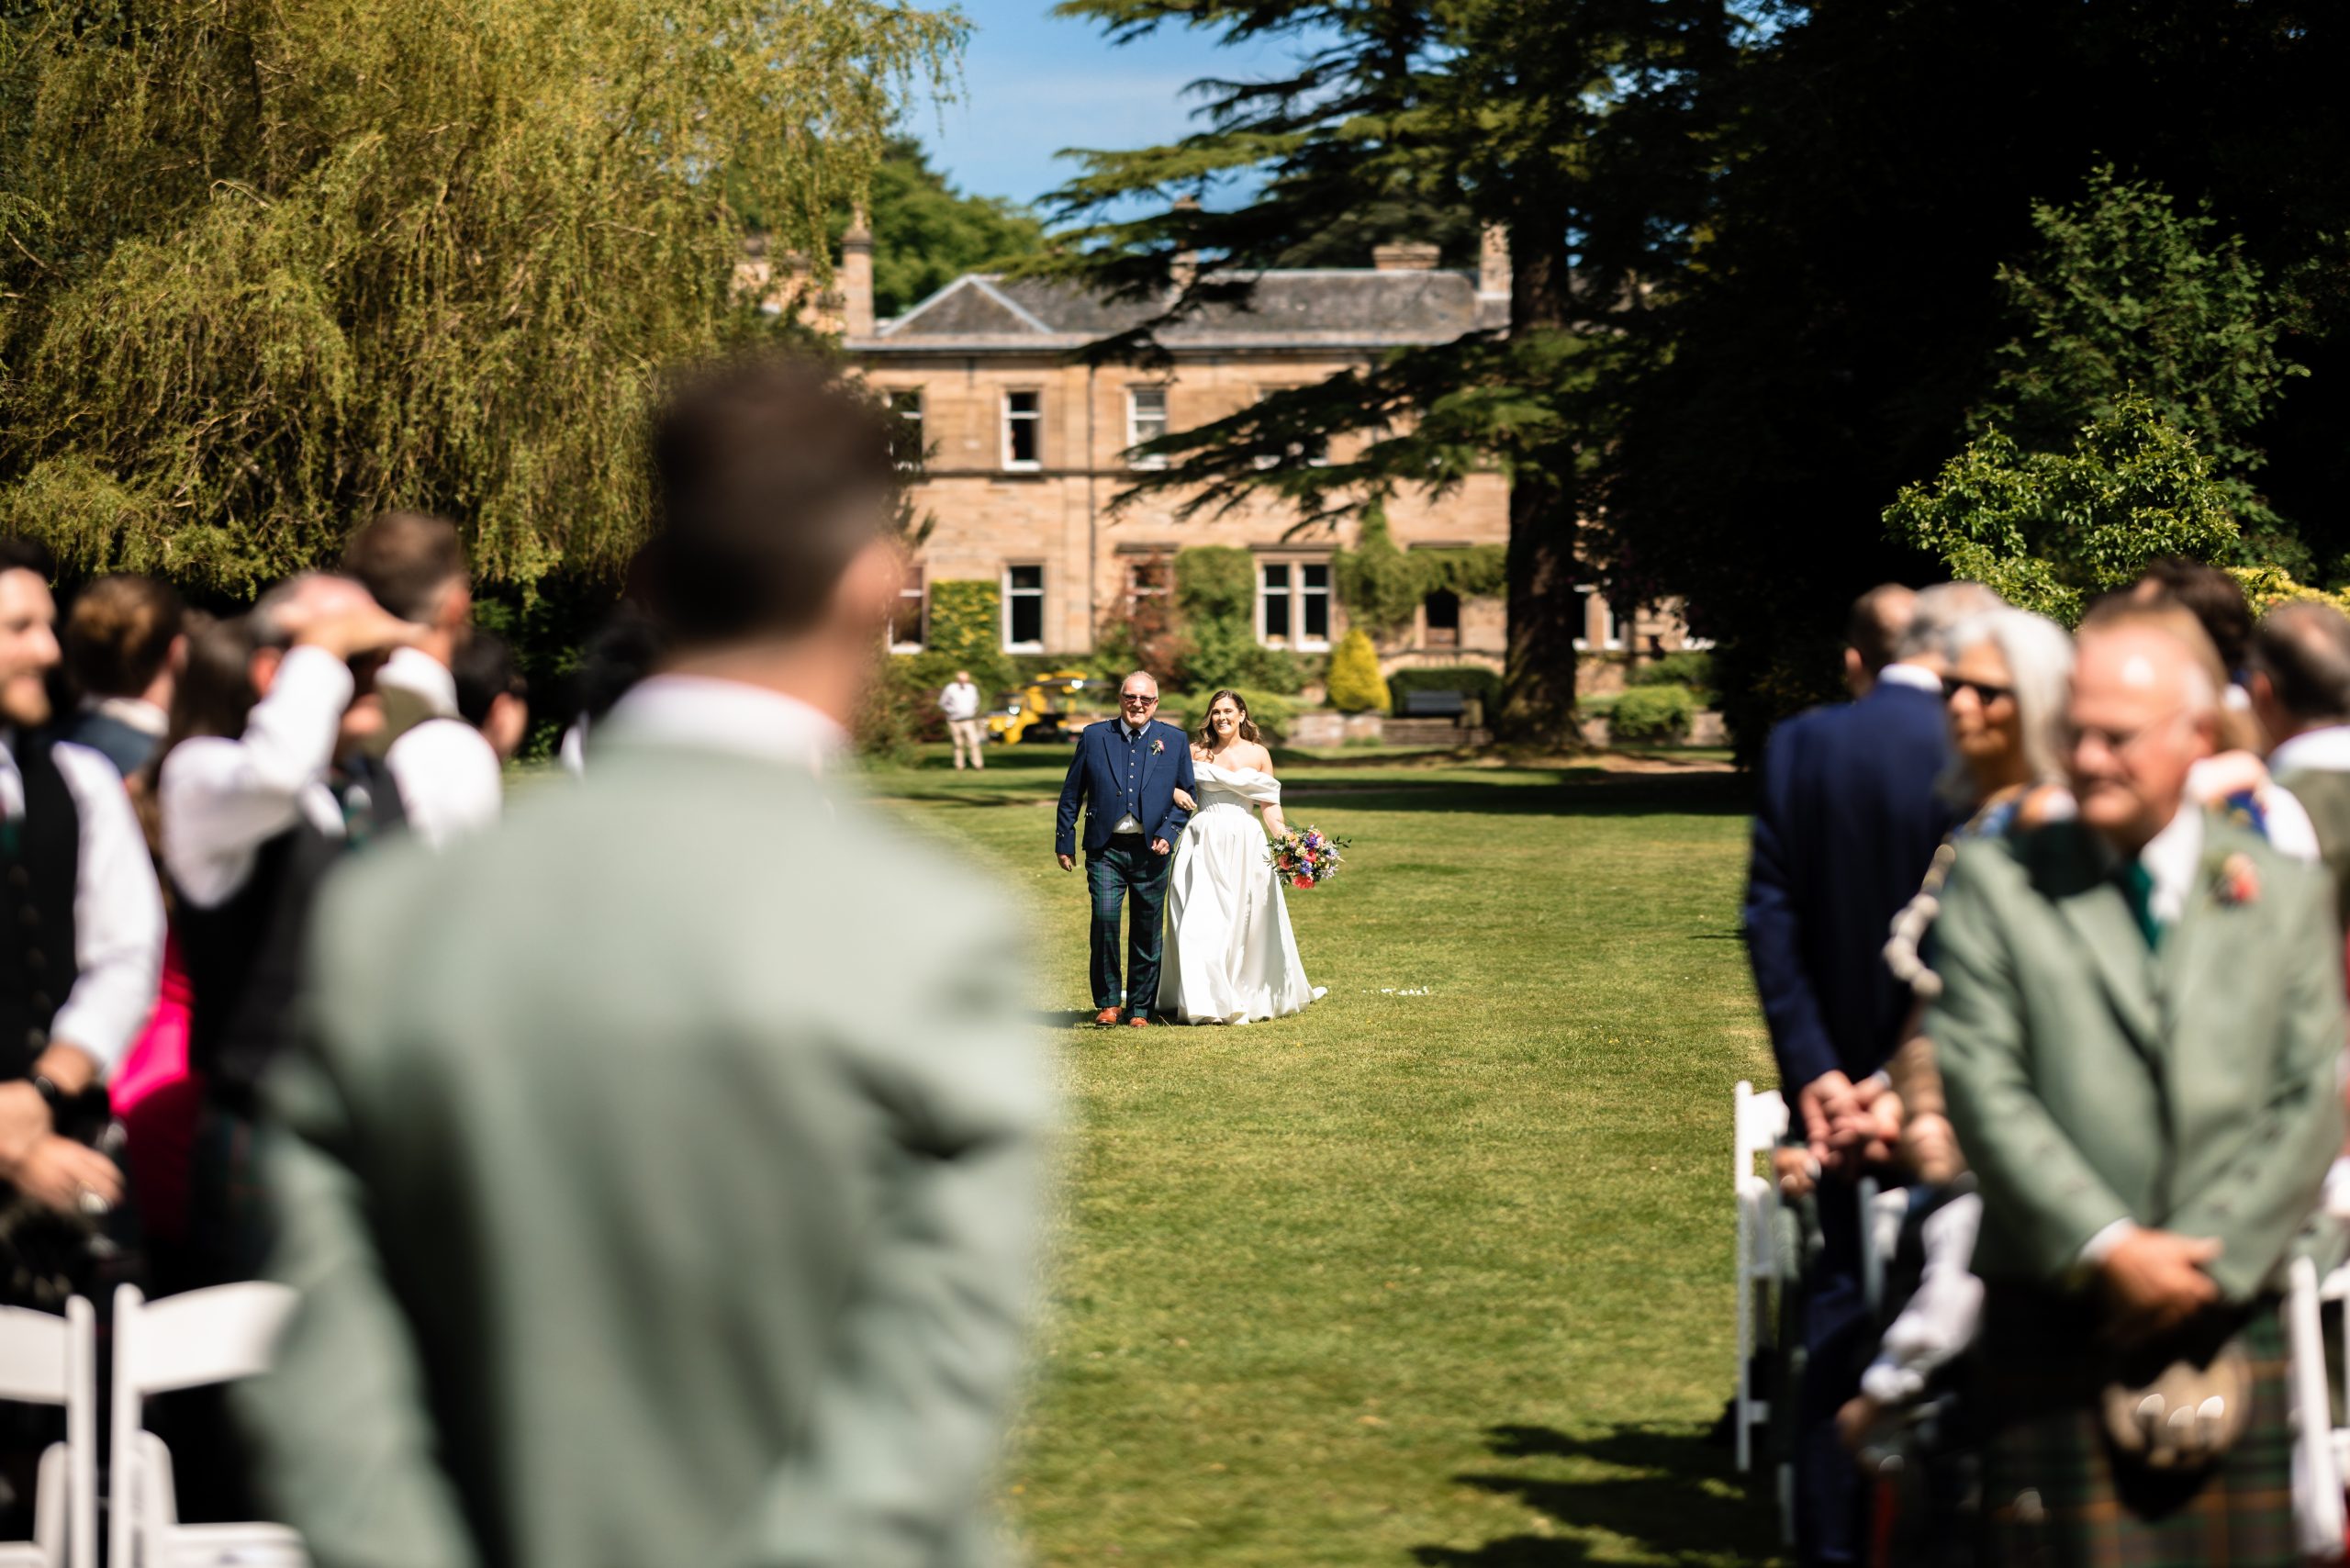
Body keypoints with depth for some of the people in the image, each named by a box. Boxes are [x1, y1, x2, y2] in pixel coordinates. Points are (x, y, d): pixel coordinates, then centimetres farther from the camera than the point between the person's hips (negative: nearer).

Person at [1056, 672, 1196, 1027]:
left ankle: (1140, 1008, 17)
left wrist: (1168, 833, -4)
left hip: (1151, 850, 1)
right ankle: (1107, 1001, -3)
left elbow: (1188, 793, 11)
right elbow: (1071, 793, 9)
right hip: (1105, 848, -1)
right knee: (1105, 918, -17)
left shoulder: (1175, 740, 6)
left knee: (1147, 931, 5)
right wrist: (1064, 841, 7)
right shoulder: (1094, 737, 5)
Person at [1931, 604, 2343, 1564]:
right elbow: (1980, 1086, -5)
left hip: (2230, 1323, 2)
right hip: (2056, 1322, -2)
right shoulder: (1996, 883, 3)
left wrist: (2210, 1261, -7)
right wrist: (2105, 1249, -12)